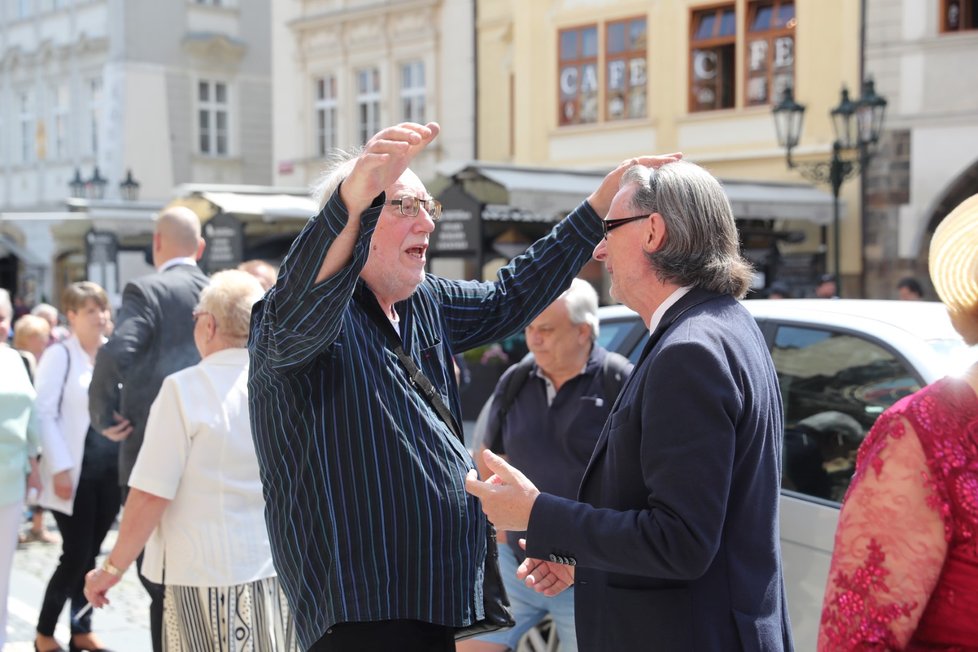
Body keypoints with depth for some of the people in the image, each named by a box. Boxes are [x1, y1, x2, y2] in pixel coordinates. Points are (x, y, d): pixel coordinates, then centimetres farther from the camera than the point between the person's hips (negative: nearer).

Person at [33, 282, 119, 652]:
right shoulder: (59, 355, -5)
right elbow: (44, 414, -10)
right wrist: (60, 467, -15)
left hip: (111, 470, 5)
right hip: (75, 471, -4)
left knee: (90, 555, 11)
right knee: (75, 555, -2)